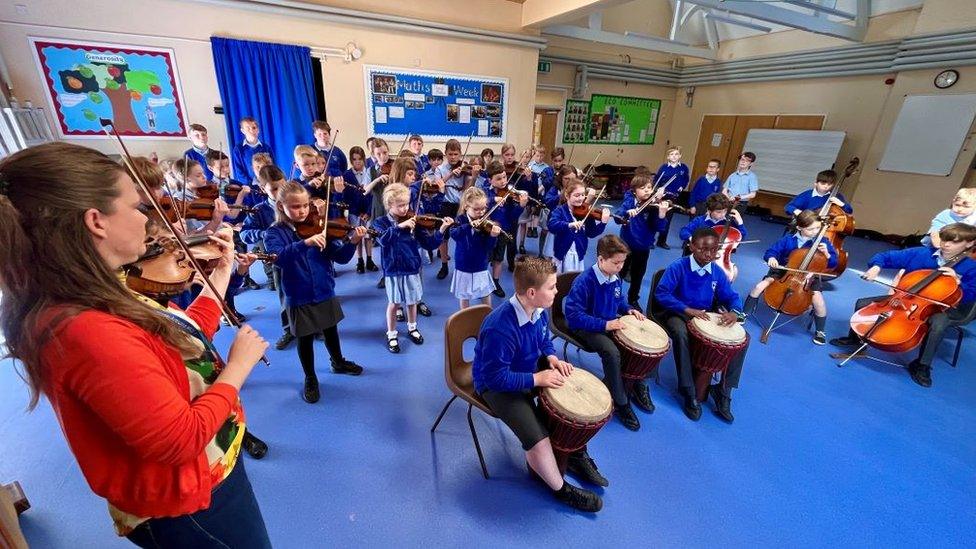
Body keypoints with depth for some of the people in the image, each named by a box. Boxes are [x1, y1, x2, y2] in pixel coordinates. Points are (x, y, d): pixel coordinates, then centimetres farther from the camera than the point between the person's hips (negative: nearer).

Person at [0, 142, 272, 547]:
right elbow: (183, 438, -32)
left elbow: (185, 340, 6)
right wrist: (239, 365, -20)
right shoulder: (85, 329, -35)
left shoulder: (99, 297, -6)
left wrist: (222, 271, 8)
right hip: (189, 510, -8)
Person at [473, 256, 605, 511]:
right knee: (538, 439, -23)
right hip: (497, 385, -8)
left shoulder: (539, 310, -10)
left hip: (530, 370, 8)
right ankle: (561, 489, 8)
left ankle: (576, 454, 26)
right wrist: (537, 379, -29)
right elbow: (495, 377, -30)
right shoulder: (500, 328, -37)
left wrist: (552, 358, -11)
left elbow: (545, 340, 10)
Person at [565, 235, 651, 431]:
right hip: (586, 327, -8)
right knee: (612, 352, -30)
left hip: (610, 322, 8)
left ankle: (637, 385, 18)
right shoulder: (584, 282, -26)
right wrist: (604, 324, -32)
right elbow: (573, 315, -28)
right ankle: (620, 402, -9)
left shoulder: (616, 278, 0)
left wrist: (629, 310, -2)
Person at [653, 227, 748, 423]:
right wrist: (688, 310, -29)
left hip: (706, 317, 6)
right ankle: (689, 393, -25)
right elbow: (661, 293, -22)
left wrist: (734, 312, -16)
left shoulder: (717, 273, 3)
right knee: (681, 334, -39)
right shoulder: (678, 266, -13)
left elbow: (732, 297, 8)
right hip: (678, 314, -5)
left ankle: (723, 390, 0)